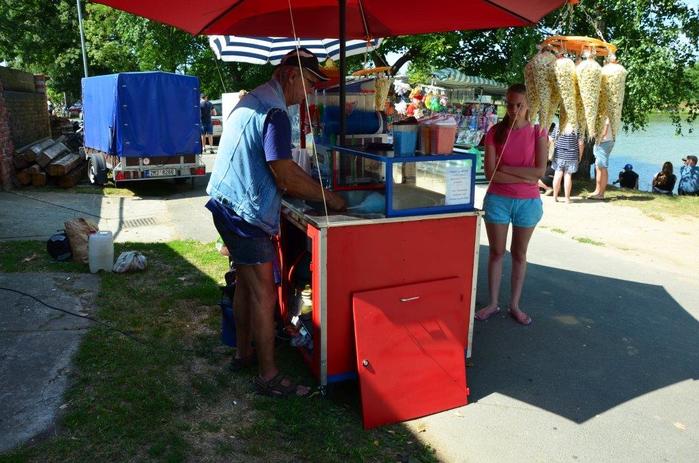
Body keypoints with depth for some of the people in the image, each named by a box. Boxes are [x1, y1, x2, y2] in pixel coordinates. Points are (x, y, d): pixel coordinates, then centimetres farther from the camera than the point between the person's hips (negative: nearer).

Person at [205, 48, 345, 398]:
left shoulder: (252, 100, 14)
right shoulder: (274, 113, -19)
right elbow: (287, 178, -21)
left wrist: (313, 190, 14)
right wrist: (330, 199, -9)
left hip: (227, 206, 10)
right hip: (245, 214, -10)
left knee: (246, 283, 20)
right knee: (264, 294, -2)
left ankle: (243, 353, 34)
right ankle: (268, 376, 9)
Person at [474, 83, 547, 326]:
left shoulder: (537, 132, -3)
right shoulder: (495, 132, -3)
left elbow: (540, 171, -12)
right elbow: (490, 173, -11)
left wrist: (504, 167, -14)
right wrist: (524, 177, -15)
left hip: (527, 201, 0)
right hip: (498, 199, 0)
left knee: (519, 254, 12)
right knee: (496, 252, 8)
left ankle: (515, 305, 23)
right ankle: (493, 303, 21)